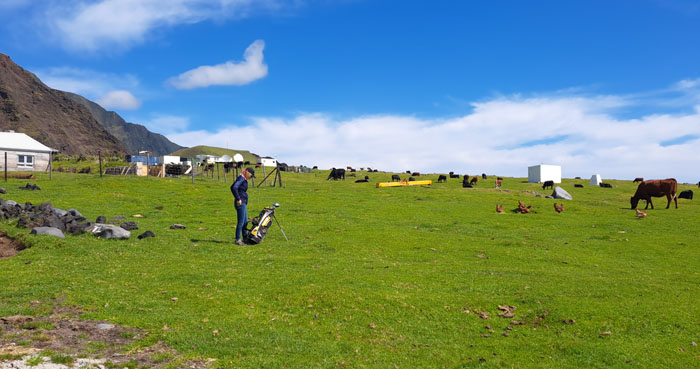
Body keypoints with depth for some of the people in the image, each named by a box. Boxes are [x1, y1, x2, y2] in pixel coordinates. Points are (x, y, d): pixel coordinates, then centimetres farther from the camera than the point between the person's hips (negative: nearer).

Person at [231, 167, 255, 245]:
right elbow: (234, 188, -27)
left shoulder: (244, 180, 16)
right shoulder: (241, 178, -13)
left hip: (243, 203, 10)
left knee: (245, 221, 16)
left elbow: (232, 187, 26)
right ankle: (238, 240, 0)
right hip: (240, 203, -10)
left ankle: (244, 238, 25)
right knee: (241, 222, -6)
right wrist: (238, 199, -23)